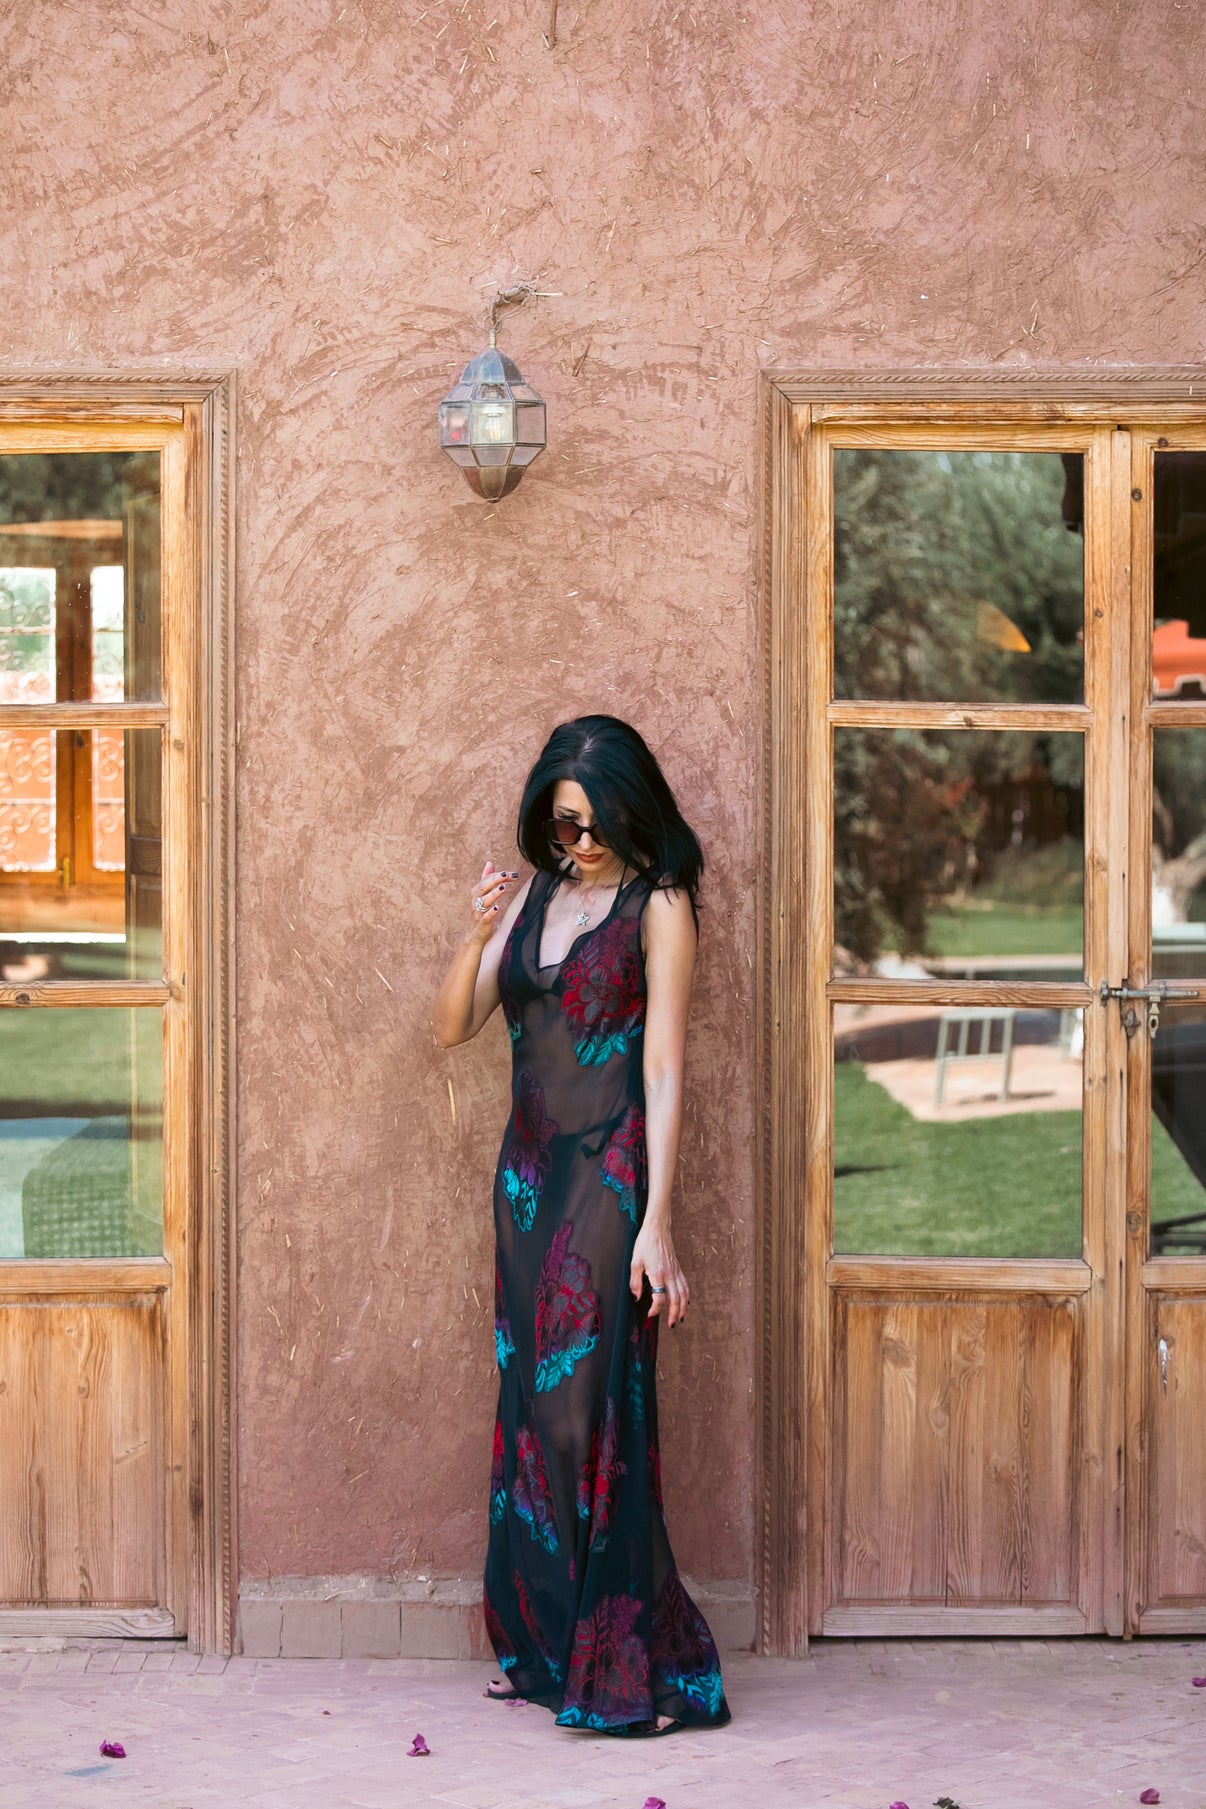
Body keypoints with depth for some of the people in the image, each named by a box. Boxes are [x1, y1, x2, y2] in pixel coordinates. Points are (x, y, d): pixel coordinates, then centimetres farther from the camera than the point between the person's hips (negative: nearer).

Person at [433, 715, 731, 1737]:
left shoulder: (658, 904, -6)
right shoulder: (531, 895, 11)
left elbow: (665, 1071, -10)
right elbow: (452, 1029, 8)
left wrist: (656, 1224, -16)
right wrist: (478, 933, -10)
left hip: (610, 1173, -6)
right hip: (529, 1168, 6)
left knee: (591, 1404, -8)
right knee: (531, 1402, 9)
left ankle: (628, 1667, -2)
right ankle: (540, 1642, 19)